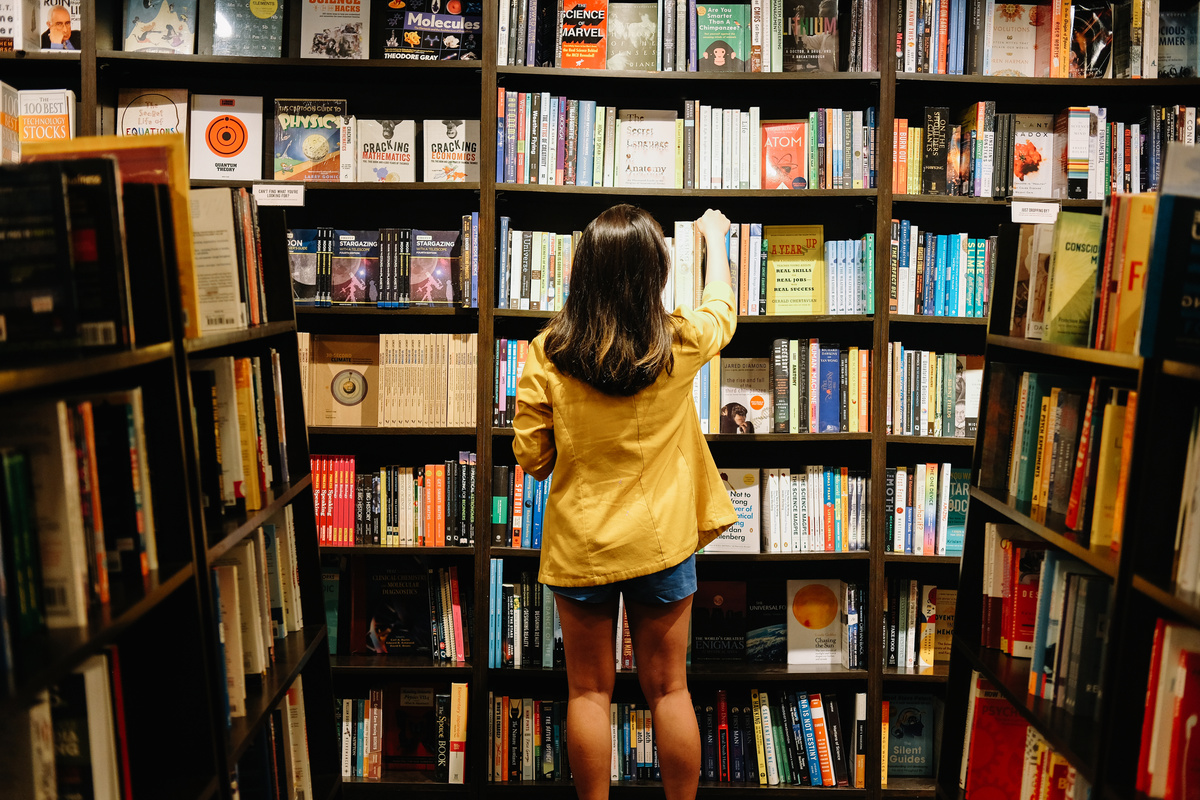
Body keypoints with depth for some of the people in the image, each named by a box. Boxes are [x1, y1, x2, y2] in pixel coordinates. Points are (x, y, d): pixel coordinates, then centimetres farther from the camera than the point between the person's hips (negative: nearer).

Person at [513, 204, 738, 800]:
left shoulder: (547, 354, -13)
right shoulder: (681, 344, -12)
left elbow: (531, 458, -6)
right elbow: (722, 307, 12)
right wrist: (714, 236, 29)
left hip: (579, 548, 0)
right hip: (662, 543, 0)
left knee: (589, 693, 14)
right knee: (668, 690, 14)